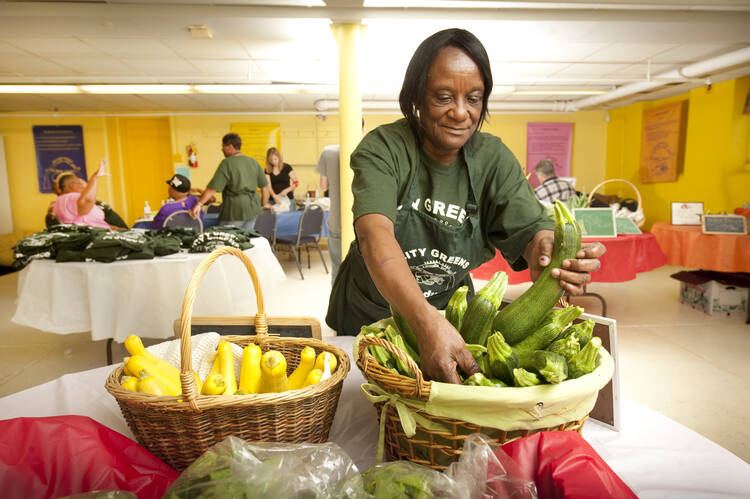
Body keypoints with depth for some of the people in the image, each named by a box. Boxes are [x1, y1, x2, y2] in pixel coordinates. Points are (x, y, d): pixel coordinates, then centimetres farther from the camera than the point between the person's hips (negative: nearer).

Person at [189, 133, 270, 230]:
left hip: (235, 211, -6)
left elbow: (212, 188, -14)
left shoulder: (227, 163, -8)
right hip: (252, 210, 6)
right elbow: (265, 186, 12)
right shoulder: (253, 162, 9)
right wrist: (264, 206, 20)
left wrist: (199, 204, -12)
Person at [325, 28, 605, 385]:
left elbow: (530, 227, -18)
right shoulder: (382, 149, -21)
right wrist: (427, 323, -53)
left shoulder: (493, 159, -9)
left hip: (450, 312, 3)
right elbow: (374, 234, -38)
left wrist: (547, 252, -45)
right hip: (366, 314, -2)